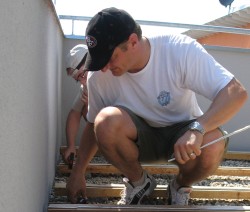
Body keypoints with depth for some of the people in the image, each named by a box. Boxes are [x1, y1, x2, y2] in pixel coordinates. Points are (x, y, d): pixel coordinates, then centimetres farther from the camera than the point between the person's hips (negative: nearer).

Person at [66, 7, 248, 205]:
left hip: (182, 132, -1)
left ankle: (181, 186, 1)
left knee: (211, 146, -36)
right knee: (106, 121, -32)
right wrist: (78, 173, 3)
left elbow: (237, 93, -28)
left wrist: (197, 128, -43)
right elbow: (94, 125, 0)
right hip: (139, 139, 2)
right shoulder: (98, 75, -16)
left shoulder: (181, 50, -25)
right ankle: (139, 181, -1)